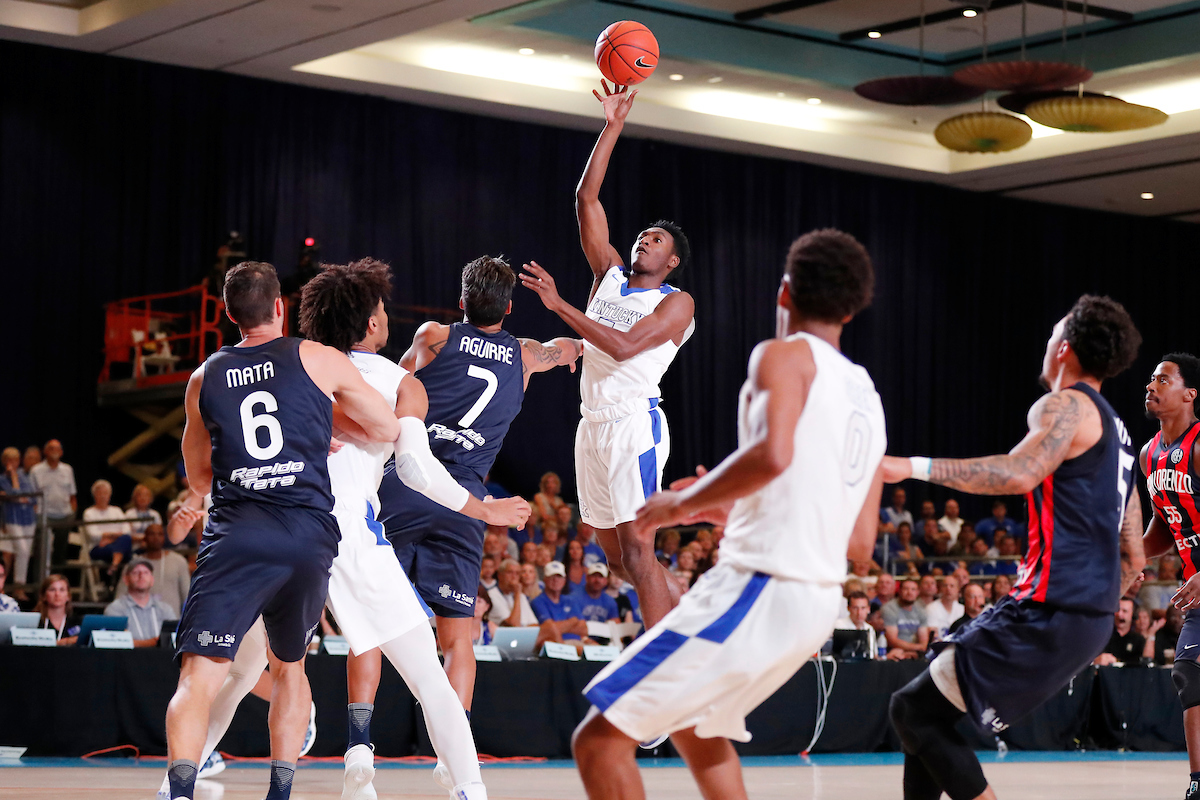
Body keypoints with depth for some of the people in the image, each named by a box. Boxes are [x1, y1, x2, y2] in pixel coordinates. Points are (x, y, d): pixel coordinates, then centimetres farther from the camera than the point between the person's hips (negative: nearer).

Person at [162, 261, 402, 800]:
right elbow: (389, 430, 18)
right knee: (289, 667, 23)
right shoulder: (319, 360, 8)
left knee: (199, 678, -8)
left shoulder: (204, 378, 15)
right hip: (310, 538, 1)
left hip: (236, 537, -1)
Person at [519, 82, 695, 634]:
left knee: (637, 548, -13)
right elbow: (586, 198, 9)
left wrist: (559, 304, -19)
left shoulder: (676, 303, -3)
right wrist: (612, 126, 5)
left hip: (634, 422, -8)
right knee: (614, 554, 11)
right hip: (593, 423, 8)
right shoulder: (610, 273, 15)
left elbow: (623, 346, -18)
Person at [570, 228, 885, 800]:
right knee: (696, 727, 32)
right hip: (819, 602, 9)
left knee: (599, 739, -5)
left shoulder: (785, 354, -5)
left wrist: (683, 504, -10)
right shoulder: (868, 400, 19)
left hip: (757, 590, -9)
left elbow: (772, 454, -26)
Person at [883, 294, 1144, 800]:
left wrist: (914, 467, -29)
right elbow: (1133, 561, 23)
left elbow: (1020, 474, -28)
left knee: (915, 710, -8)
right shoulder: (1116, 434, 23)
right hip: (1090, 619, 10)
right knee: (929, 704, 18)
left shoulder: (1066, 406, -6)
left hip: (1049, 614, -10)